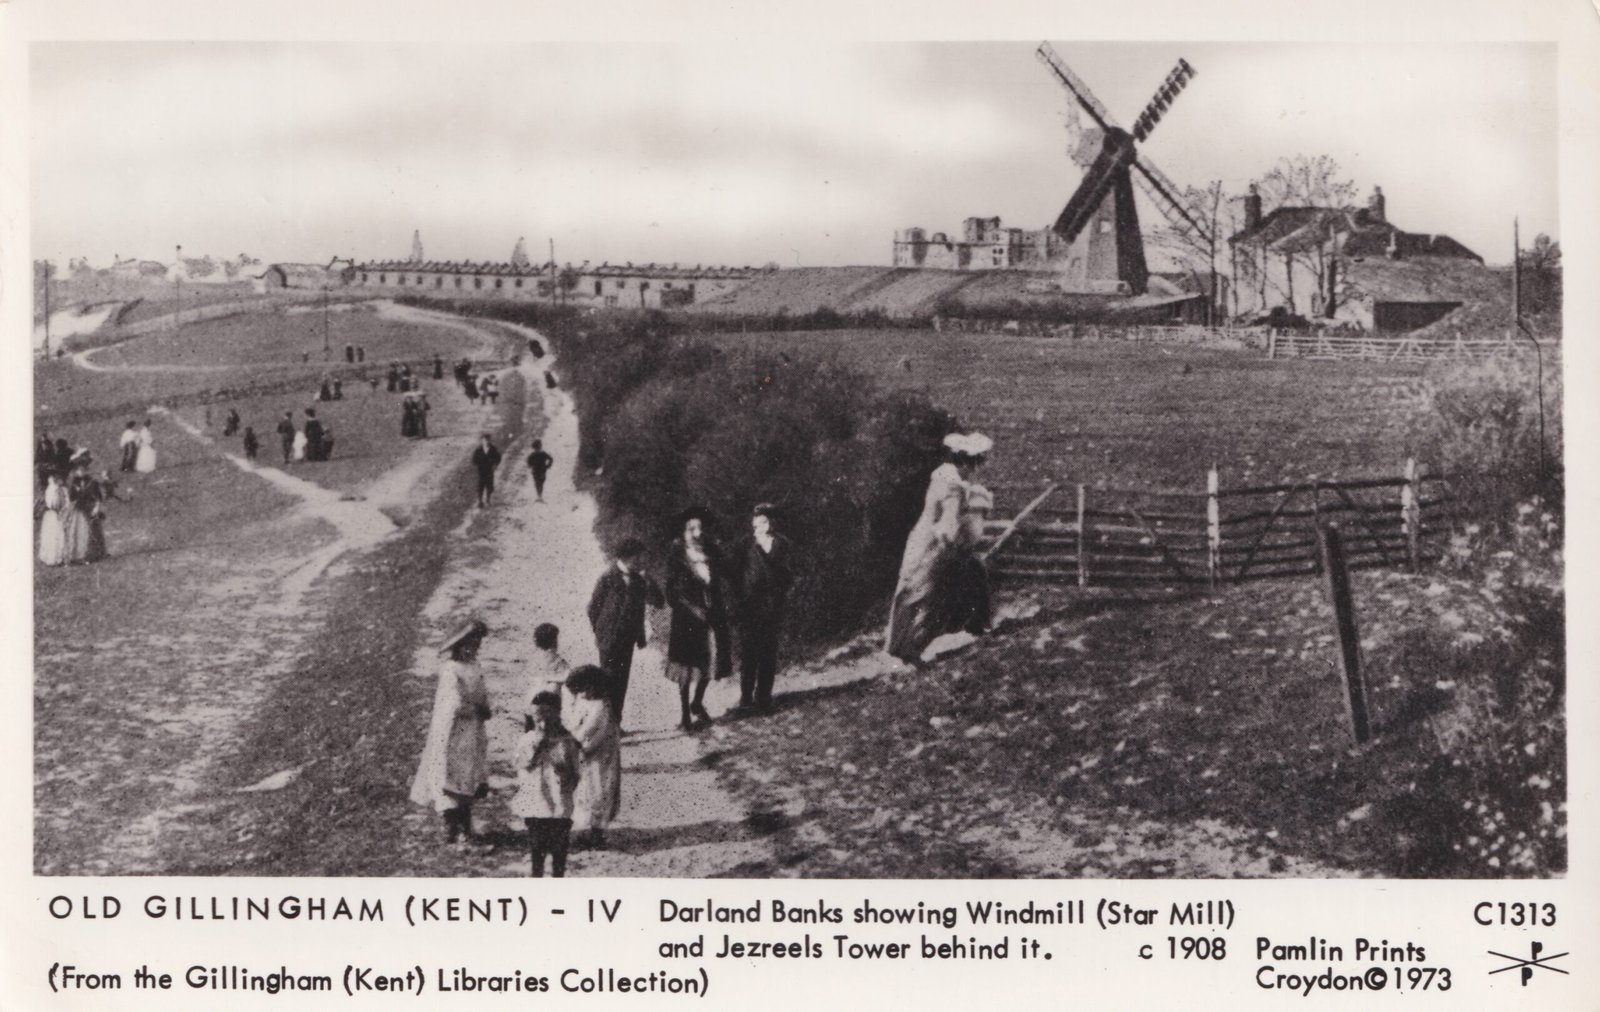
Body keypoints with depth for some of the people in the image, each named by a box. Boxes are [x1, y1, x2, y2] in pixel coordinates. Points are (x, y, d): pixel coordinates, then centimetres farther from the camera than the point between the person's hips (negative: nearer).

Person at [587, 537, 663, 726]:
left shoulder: (638, 579, 4)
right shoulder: (608, 578, -10)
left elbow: (658, 602, 1)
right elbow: (593, 607, -3)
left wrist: (647, 582, -12)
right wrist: (599, 633, 0)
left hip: (628, 640, 5)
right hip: (609, 640, -5)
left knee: (621, 682, 8)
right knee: (610, 680, -4)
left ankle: (615, 723, 15)